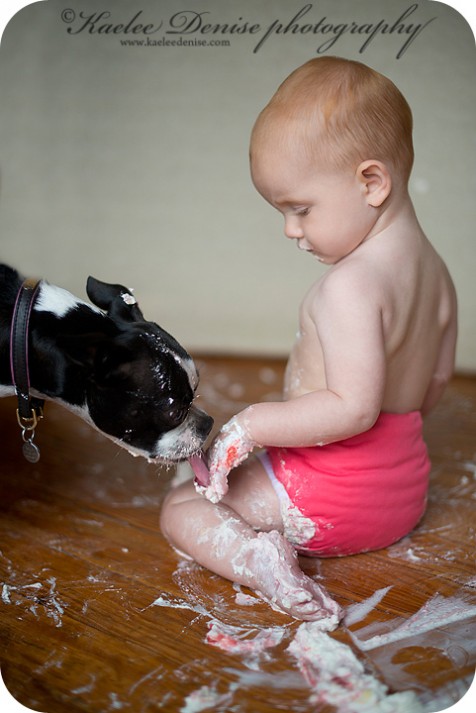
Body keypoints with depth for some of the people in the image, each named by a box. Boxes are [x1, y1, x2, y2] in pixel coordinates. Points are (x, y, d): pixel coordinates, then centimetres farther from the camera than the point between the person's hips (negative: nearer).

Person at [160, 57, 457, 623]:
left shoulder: (350, 284, -27)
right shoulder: (434, 268, 2)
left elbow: (354, 408, -30)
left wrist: (251, 424, -23)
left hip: (328, 496, -9)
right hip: (406, 490, 9)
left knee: (181, 509, 3)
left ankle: (258, 557, -23)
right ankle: (390, 533, 13)